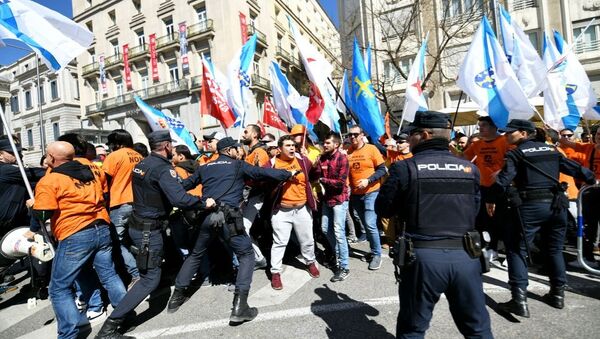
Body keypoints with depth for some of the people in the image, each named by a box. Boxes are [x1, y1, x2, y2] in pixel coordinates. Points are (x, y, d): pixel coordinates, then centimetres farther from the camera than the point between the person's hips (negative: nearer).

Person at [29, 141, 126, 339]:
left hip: (75, 237, -6)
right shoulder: (89, 173, 14)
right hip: (102, 230, 6)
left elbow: (42, 215, -9)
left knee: (59, 289, 10)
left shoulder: (49, 181, -5)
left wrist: (33, 205, 11)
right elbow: (104, 197, 21)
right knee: (109, 276, 15)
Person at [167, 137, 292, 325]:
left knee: (195, 255, 27)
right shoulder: (238, 165, 5)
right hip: (228, 217, -5)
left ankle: (177, 296, 37)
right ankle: (239, 306, -1)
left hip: (206, 216, 6)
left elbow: (185, 184, 27)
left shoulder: (204, 168, 18)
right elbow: (263, 173, 1)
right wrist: (288, 174, 11)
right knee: (246, 255, 6)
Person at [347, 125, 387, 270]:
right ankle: (374, 250, 33)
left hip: (371, 192, -4)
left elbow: (382, 169, -8)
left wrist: (368, 180, -19)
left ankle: (377, 254, 11)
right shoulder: (347, 152, 2)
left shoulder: (371, 149, -7)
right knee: (365, 224, 15)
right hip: (355, 194, 4)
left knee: (370, 224, -9)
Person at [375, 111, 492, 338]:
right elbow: (474, 211, 15)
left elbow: (382, 209, -1)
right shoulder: (470, 168, 4)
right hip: (465, 255, 4)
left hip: (423, 256, -3)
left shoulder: (405, 168, -10)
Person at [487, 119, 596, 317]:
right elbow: (574, 168, 20)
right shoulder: (551, 150, 14)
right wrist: (592, 179, 37)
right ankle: (558, 294, 32)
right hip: (556, 204, 7)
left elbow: (503, 180, -14)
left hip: (530, 206, -7)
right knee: (555, 250, 21)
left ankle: (519, 300, -4)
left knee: (516, 250, -1)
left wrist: (491, 200, -4)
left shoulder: (516, 154, -5)